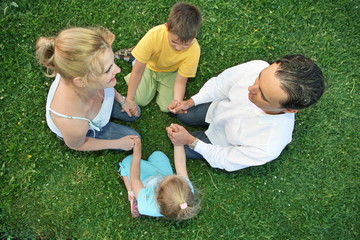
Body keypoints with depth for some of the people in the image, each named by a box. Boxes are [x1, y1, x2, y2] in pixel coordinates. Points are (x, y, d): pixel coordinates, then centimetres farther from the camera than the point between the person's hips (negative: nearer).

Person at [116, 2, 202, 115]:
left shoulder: (194, 50, -36)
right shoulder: (153, 36, -40)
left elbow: (180, 81, -26)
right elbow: (138, 71, -29)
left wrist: (177, 101, -46)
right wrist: (129, 99, -27)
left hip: (170, 72, 1)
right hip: (149, 66, -1)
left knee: (167, 107, -4)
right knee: (140, 100, -2)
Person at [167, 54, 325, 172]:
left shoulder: (269, 146, -46)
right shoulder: (258, 67, -38)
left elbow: (226, 160, -25)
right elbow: (221, 84, -15)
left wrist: (191, 141, -24)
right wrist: (191, 101, -15)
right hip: (217, 107, 3)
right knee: (181, 114, 21)